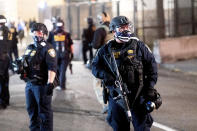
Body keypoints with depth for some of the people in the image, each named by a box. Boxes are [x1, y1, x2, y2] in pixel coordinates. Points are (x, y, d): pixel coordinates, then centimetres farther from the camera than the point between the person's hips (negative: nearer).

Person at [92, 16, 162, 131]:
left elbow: (152, 65, 3)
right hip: (116, 96, 2)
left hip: (138, 95, -2)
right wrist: (106, 75, -11)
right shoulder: (106, 49, 6)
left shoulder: (139, 46, 2)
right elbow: (96, 66, 10)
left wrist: (150, 87, -4)